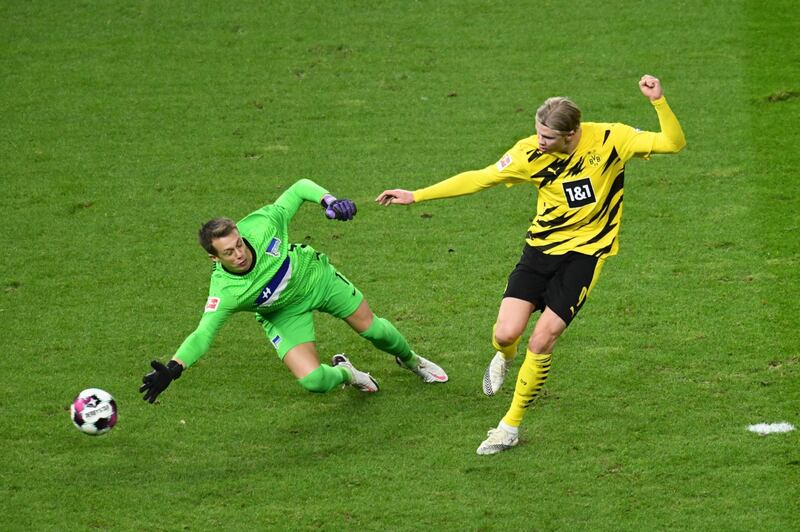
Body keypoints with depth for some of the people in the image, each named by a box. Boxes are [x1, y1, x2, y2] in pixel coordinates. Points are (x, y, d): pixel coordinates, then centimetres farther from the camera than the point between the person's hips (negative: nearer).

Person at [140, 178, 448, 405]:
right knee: (313, 381, -17)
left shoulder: (260, 224, -34)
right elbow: (202, 334, -40)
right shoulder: (224, 291, -38)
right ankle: (343, 373, 24)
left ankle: (410, 360, 51)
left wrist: (328, 200, -37)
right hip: (285, 314, -2)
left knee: (373, 329, 13)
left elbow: (299, 189, -19)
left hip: (316, 276, 2)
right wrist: (172, 369, -56)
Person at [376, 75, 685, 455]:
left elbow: (673, 143, -15)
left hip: (585, 251, -2)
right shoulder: (530, 153, -10)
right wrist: (416, 196, -2)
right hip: (542, 245, 2)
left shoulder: (610, 140, -15)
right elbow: (479, 178, -1)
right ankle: (505, 356, 31)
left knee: (541, 341, -12)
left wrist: (659, 102, -33)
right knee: (506, 333, -12)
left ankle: (511, 426, 8)